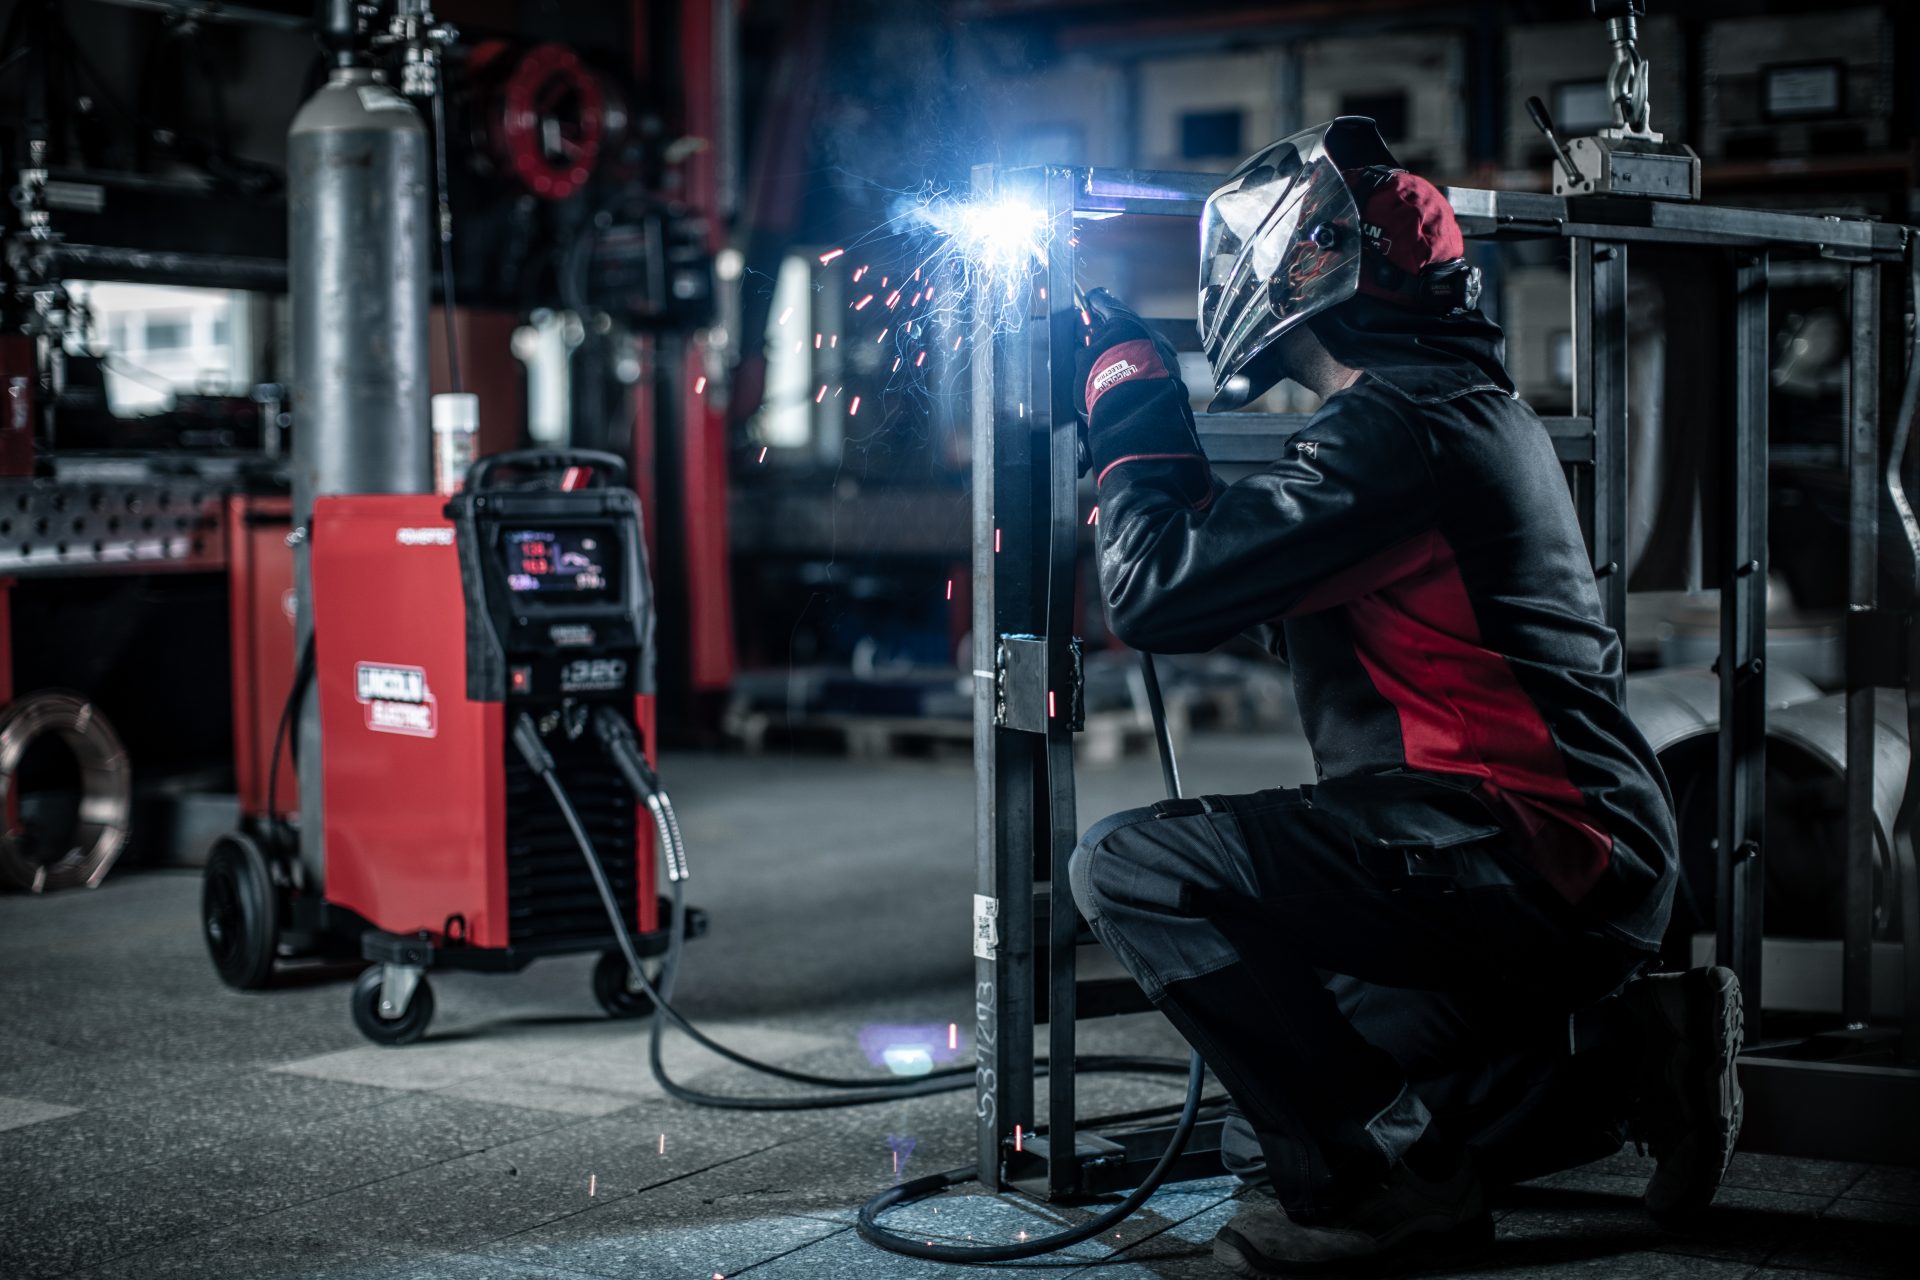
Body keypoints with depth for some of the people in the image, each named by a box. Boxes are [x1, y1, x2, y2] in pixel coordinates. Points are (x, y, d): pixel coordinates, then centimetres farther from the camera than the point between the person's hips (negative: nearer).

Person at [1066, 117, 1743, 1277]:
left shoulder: (1399, 423, -15)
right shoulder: (1466, 403, 18)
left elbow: (1159, 592, -17)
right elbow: (1243, 571, 25)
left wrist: (1129, 397, -2)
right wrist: (1142, 408, 20)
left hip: (1527, 852, -10)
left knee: (1134, 867, -18)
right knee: (1283, 1099, 20)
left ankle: (1376, 1176, -9)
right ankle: (1628, 1050, 13)